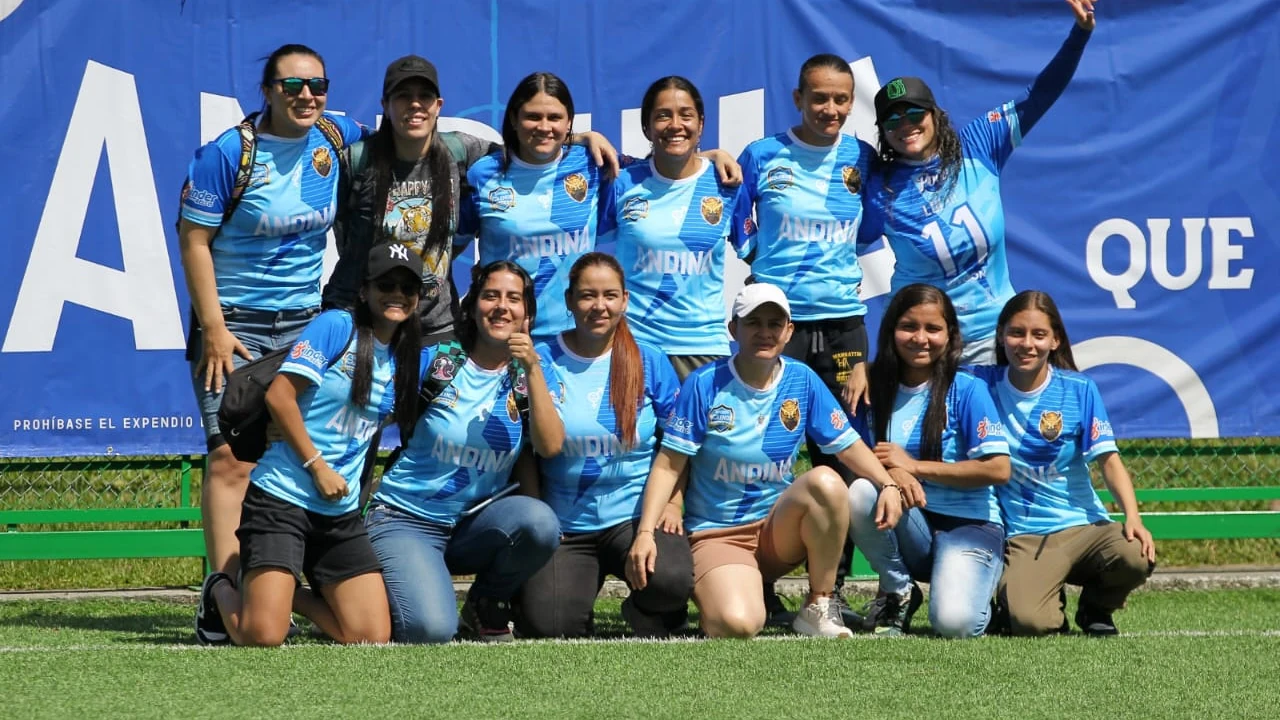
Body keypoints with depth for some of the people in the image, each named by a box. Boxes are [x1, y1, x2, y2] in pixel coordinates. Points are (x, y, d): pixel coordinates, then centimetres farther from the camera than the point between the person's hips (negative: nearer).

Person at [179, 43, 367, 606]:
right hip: (235, 322, -5)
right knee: (233, 457, -14)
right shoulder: (228, 154, -12)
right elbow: (193, 241, -11)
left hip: (304, 324, 5)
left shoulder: (336, 139, 2)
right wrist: (214, 330, -15)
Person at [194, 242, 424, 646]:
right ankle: (222, 593, 18)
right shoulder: (337, 327, -7)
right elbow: (279, 396, -13)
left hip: (341, 515, 6)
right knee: (263, 637, -17)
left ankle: (286, 594, 19)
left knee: (374, 638, -6)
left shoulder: (405, 361, 12)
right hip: (282, 498, -6)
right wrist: (317, 466, -14)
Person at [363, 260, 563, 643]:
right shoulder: (436, 362, -5)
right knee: (430, 630, -28)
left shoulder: (527, 376, 2)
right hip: (407, 521, -3)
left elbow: (550, 447, -14)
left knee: (539, 521, -31)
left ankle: (488, 605, 0)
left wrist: (533, 369, -21)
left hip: (473, 525, 3)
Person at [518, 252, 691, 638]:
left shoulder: (650, 363, 3)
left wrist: (671, 502, -4)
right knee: (549, 627, -22)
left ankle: (646, 618, 6)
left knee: (672, 580, -32)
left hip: (637, 515, 0)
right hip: (565, 527, 0)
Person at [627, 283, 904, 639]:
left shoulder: (802, 381, 1)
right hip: (717, 536, -3)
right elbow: (668, 465, -9)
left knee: (826, 482, -30)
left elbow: (848, 445, 1)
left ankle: (819, 606, -12)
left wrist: (887, 485, -19)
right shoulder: (704, 385, -8)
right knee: (737, 624, -33)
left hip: (779, 530, 3)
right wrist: (645, 533, -20)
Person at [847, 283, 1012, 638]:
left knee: (954, 622, -30)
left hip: (968, 524, -4)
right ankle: (898, 591, -4)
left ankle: (974, 590, 10)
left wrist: (913, 466, -13)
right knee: (859, 492, -29)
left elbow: (998, 470, -12)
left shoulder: (967, 390, -6)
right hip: (909, 529, 4)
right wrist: (890, 472, -22)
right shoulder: (878, 390, 6)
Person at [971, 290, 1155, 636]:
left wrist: (1132, 517, -18)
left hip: (1083, 525, 1)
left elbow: (1108, 460, -3)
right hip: (1023, 538, -1)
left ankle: (1096, 607, 5)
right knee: (1028, 623, -31)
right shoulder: (983, 384, 3)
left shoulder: (1078, 390, 2)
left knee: (1135, 556, -33)